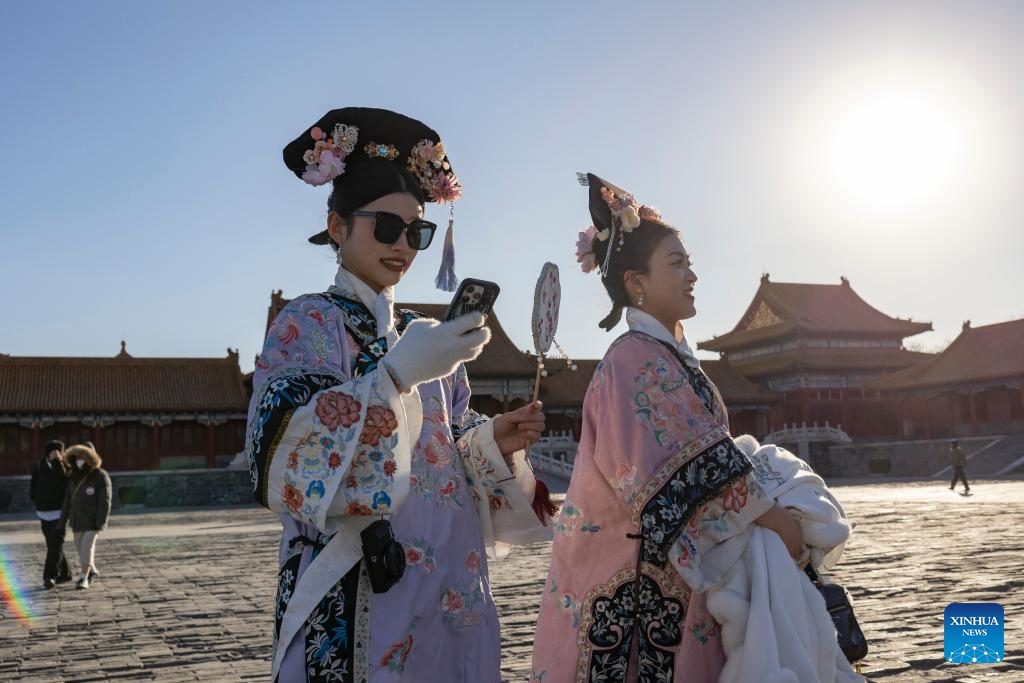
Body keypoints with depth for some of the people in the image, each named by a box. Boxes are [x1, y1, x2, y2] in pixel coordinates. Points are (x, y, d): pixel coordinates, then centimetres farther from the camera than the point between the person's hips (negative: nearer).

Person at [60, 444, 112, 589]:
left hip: (93, 519, -6)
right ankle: (92, 570, 35)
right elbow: (68, 499, 7)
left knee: (87, 546, -13)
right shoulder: (74, 477, 6)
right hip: (78, 517, 6)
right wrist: (63, 519, 4)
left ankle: (83, 579, -9)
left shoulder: (101, 476, -11)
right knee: (80, 546, 13)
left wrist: (101, 521, -22)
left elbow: (105, 500, -15)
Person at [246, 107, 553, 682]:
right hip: (359, 597, -6)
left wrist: (493, 441, -5)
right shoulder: (307, 323, -4)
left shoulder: (428, 337, 13)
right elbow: (284, 455, -19)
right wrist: (397, 374, -27)